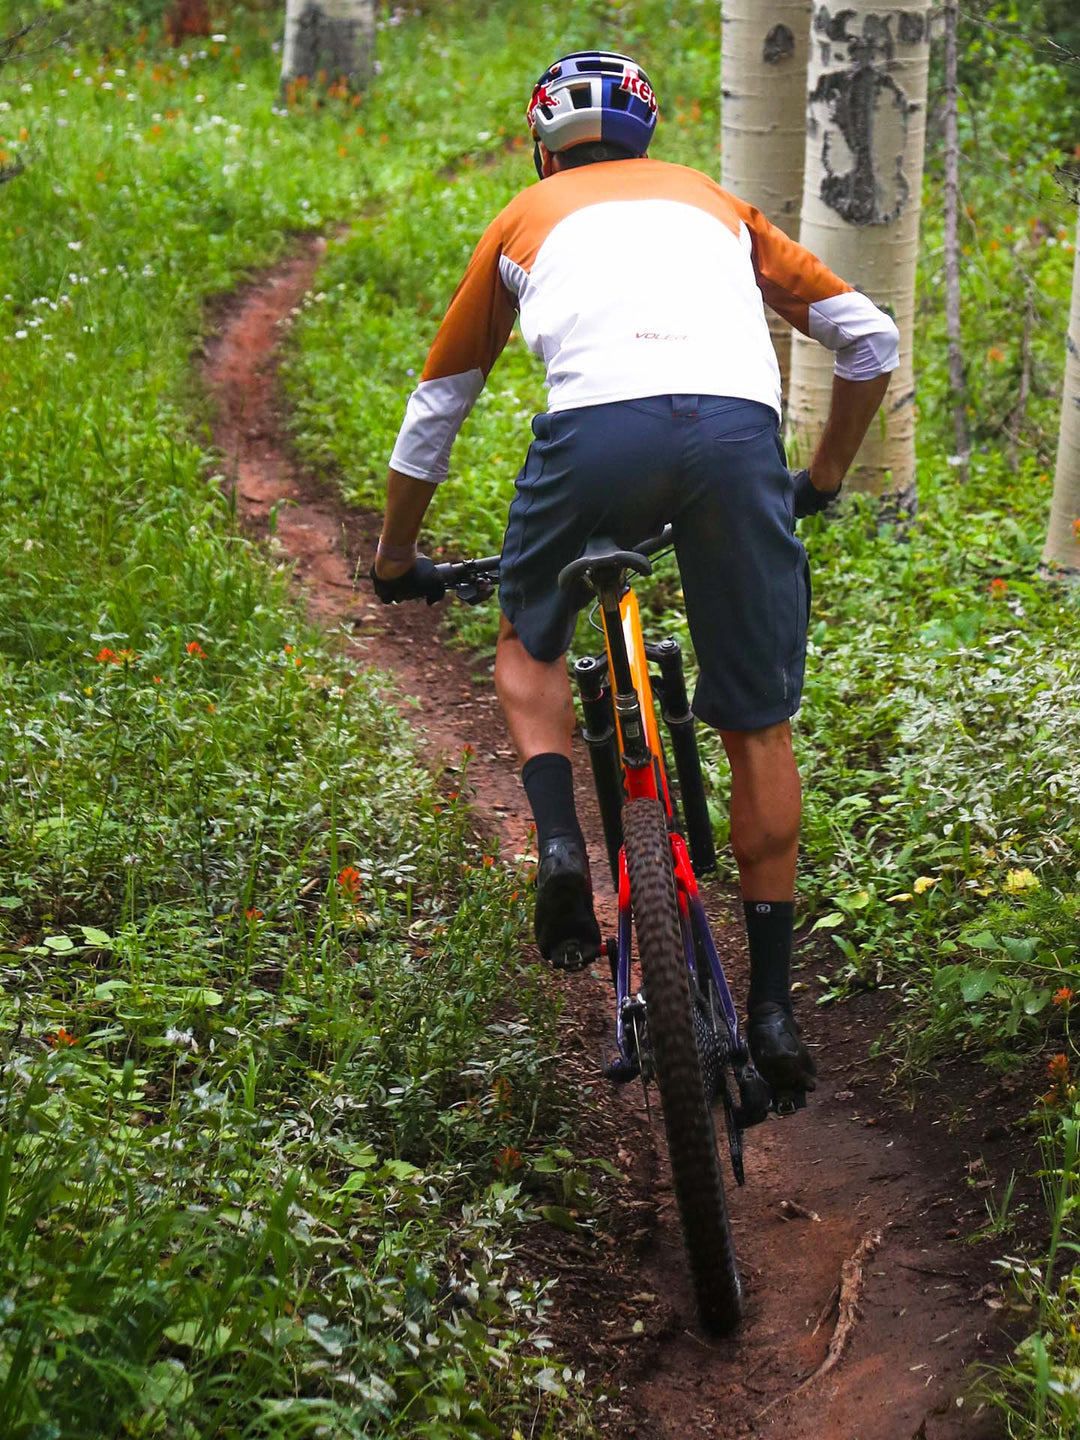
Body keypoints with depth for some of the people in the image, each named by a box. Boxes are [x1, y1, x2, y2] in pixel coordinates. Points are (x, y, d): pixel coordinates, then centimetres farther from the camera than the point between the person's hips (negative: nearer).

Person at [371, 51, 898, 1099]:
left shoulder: (525, 220, 32)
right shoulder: (713, 203, 35)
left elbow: (433, 410, 37)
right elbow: (869, 338, 28)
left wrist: (396, 561, 49)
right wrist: (825, 478, 41)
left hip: (596, 425, -1)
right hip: (737, 426, 1)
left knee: (529, 640, 27)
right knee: (758, 728, 13)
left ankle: (559, 842, 3)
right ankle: (772, 1002, 13)